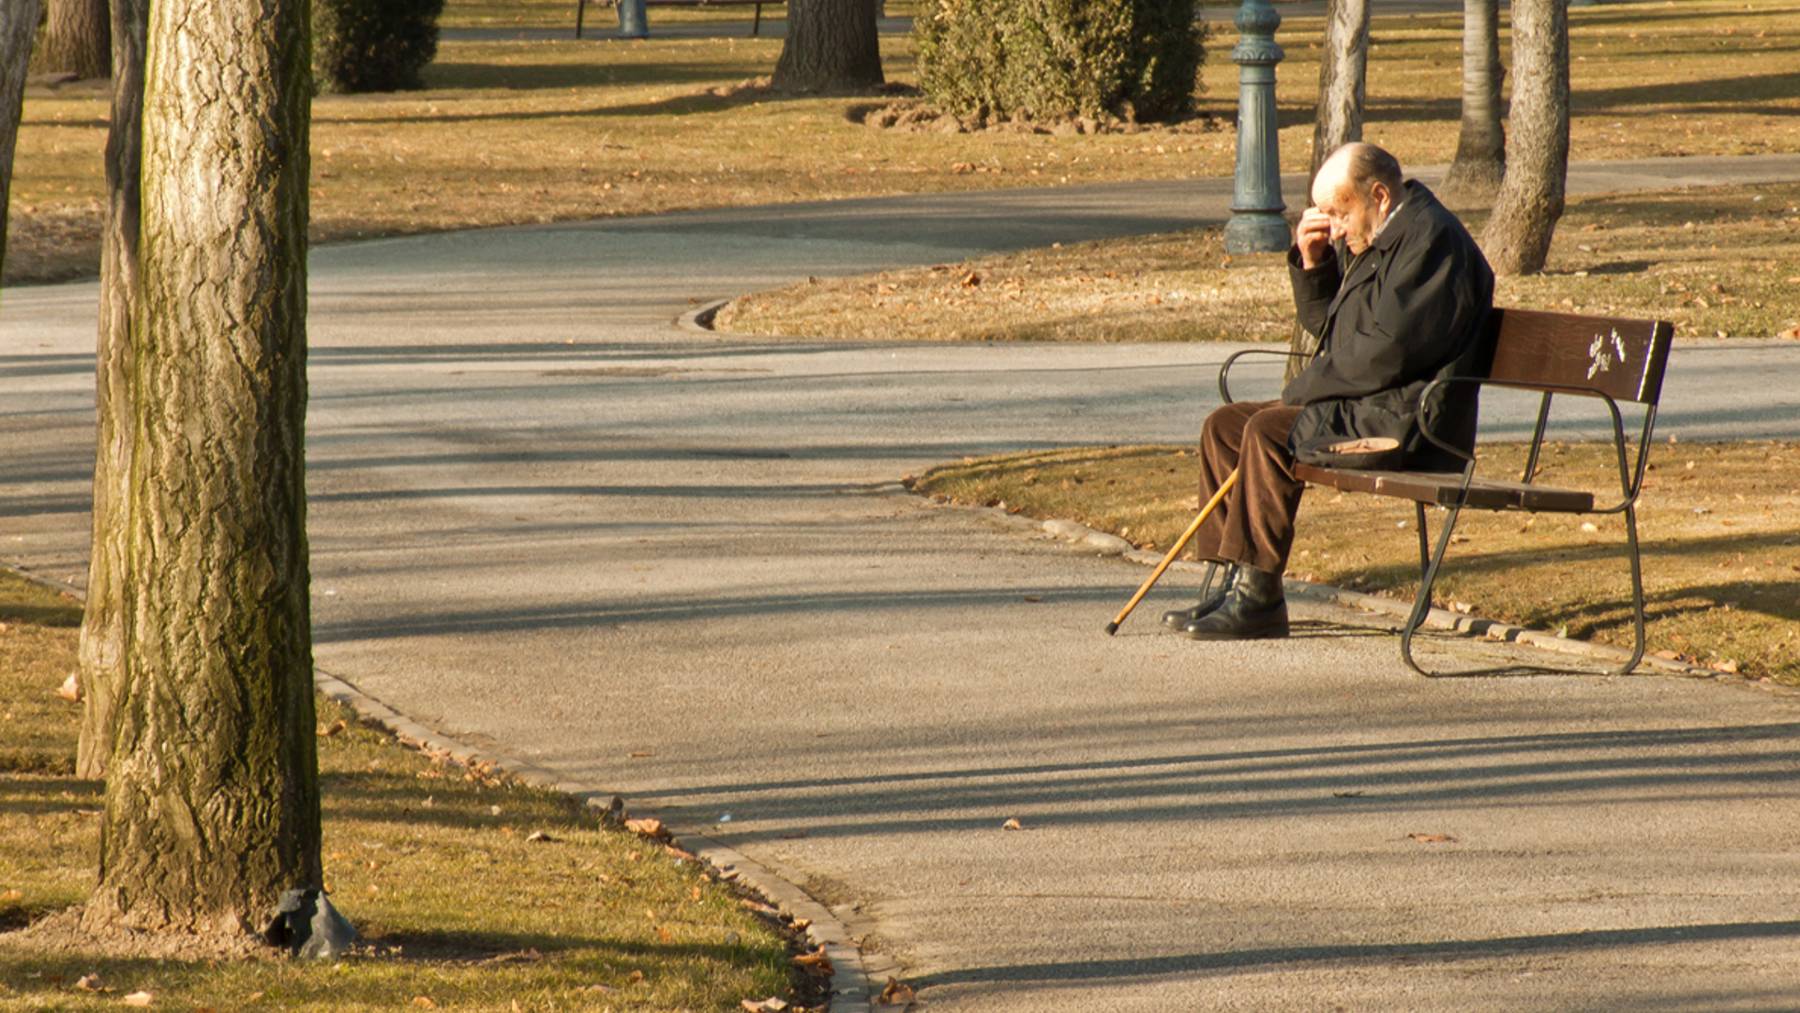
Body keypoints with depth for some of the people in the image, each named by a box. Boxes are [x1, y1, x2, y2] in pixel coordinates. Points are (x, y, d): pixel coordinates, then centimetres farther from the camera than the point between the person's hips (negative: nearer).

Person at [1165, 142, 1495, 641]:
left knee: (1268, 432, -26)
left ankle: (1259, 597, -23)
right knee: (1224, 426, 5)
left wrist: (1302, 389, -14)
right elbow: (1323, 322, 26)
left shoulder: (1430, 239, -16)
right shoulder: (1369, 239, 17)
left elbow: (1388, 351, -23)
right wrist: (1311, 263, 7)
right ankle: (1237, 582, 2)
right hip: (1361, 405, 11)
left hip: (1405, 424, -11)